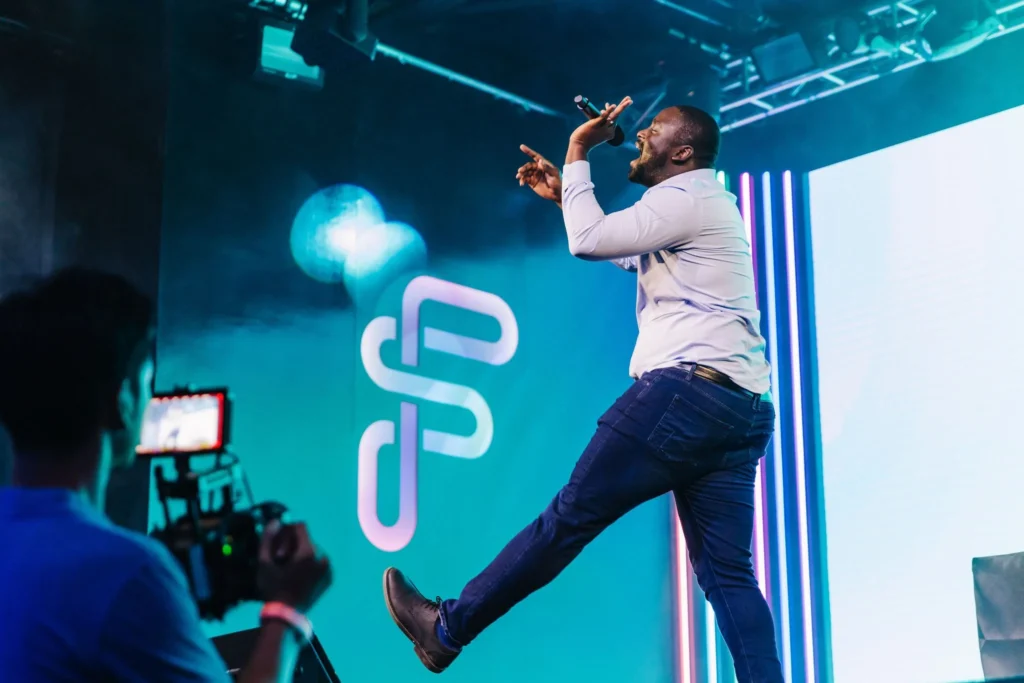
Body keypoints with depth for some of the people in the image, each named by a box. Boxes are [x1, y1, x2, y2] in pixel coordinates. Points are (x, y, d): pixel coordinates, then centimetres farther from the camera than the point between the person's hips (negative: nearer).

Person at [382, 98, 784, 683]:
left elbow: (590, 241, -12)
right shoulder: (706, 206, 29)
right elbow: (624, 251, 42)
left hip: (687, 391, -10)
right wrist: (564, 194, 36)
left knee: (571, 516, -2)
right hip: (740, 411, 10)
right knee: (729, 575, 3)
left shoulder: (686, 197, -3)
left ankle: (446, 629, 8)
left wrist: (578, 154, 1)